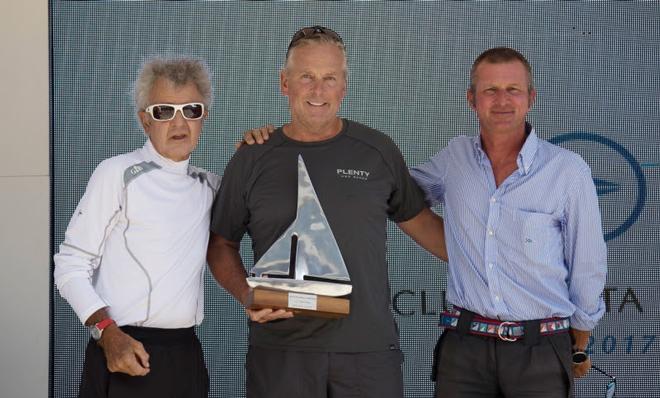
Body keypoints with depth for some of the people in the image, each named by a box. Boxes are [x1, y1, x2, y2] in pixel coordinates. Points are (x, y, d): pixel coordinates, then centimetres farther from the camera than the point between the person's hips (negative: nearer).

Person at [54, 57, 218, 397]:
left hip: (185, 355, 5)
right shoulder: (118, 174, -6)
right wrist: (108, 331, -20)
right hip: (125, 351, -5)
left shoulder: (208, 186, 11)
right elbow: (71, 266, -7)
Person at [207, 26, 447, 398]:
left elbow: (419, 221, 16)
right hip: (281, 350, 0)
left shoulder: (378, 151, 6)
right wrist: (246, 295, -4)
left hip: (369, 349, 0)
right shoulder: (252, 160, 5)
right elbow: (222, 244, 13)